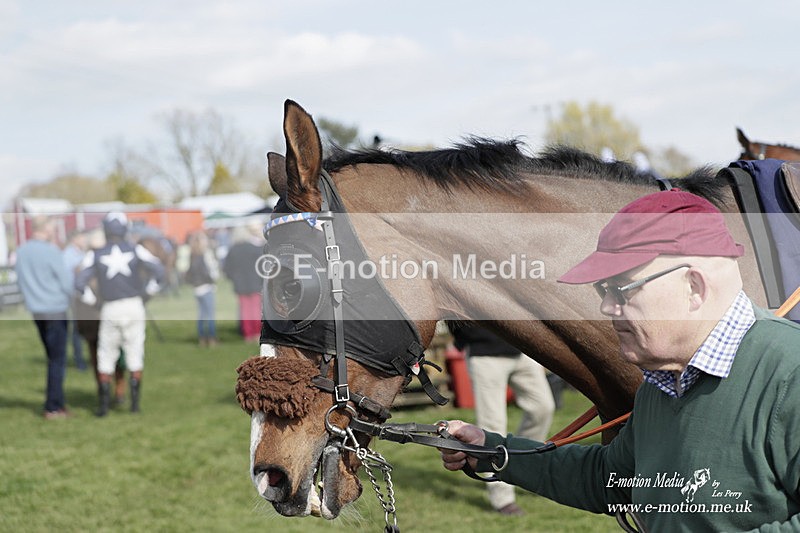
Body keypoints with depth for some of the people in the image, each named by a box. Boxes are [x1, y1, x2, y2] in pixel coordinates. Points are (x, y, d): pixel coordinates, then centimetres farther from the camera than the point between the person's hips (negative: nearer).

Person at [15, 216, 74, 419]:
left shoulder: (20, 252, 4)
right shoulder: (51, 252, -16)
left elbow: (21, 281, 12)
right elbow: (67, 282, -10)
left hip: (35, 310, 7)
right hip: (55, 310, -7)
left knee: (52, 357, 17)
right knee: (57, 360, -1)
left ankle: (55, 401, 20)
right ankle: (53, 407, 0)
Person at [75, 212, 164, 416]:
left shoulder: (96, 255, -4)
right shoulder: (135, 250, -4)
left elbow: (80, 283, -9)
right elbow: (159, 271, -11)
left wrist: (90, 299, 9)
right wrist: (149, 290, 6)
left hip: (110, 310, 0)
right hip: (134, 306, 0)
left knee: (106, 356, 11)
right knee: (134, 355, 10)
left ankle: (104, 405, 10)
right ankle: (134, 403, 9)